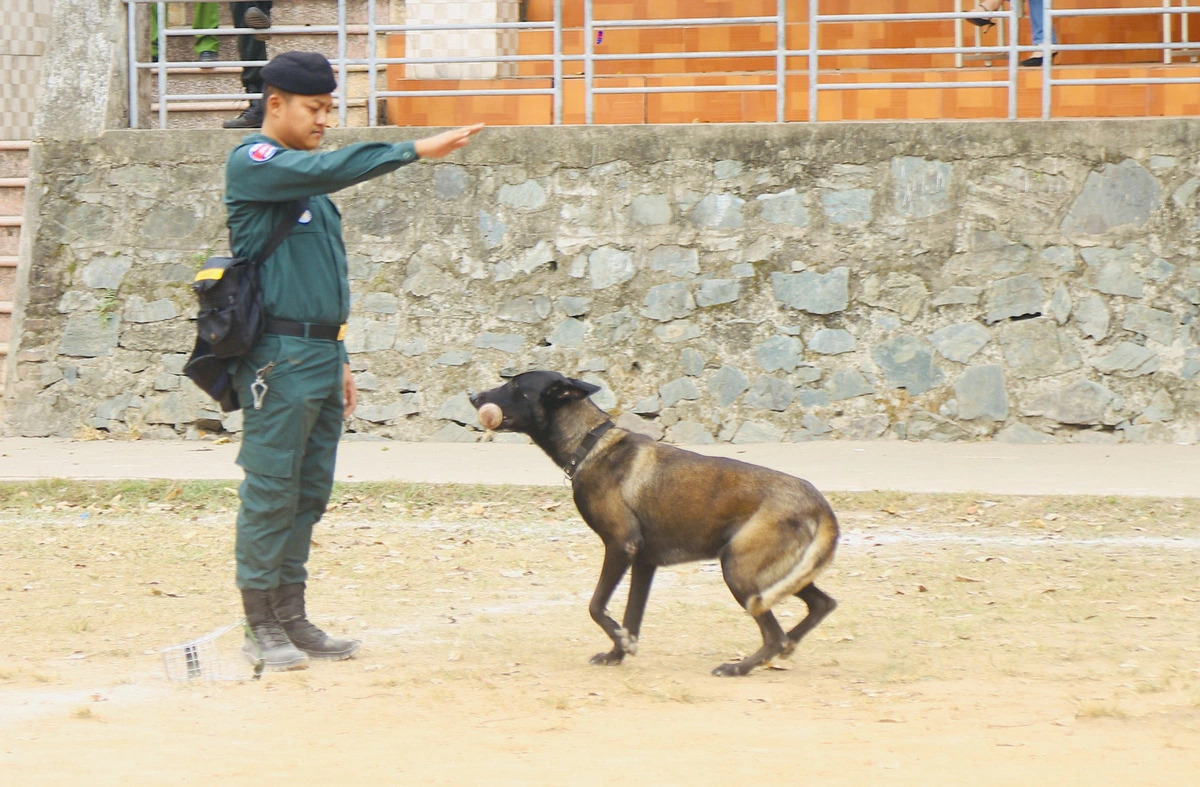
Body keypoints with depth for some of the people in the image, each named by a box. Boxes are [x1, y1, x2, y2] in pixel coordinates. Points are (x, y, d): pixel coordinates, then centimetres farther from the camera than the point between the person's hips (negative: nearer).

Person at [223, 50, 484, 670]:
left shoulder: (306, 180, 19)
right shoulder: (254, 163, -8)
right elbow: (331, 169, -25)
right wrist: (415, 151, -27)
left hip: (321, 355, 9)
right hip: (279, 357, -9)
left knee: (310, 494, 9)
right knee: (270, 492, -5)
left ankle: (291, 618, 14)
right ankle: (261, 626, -2)